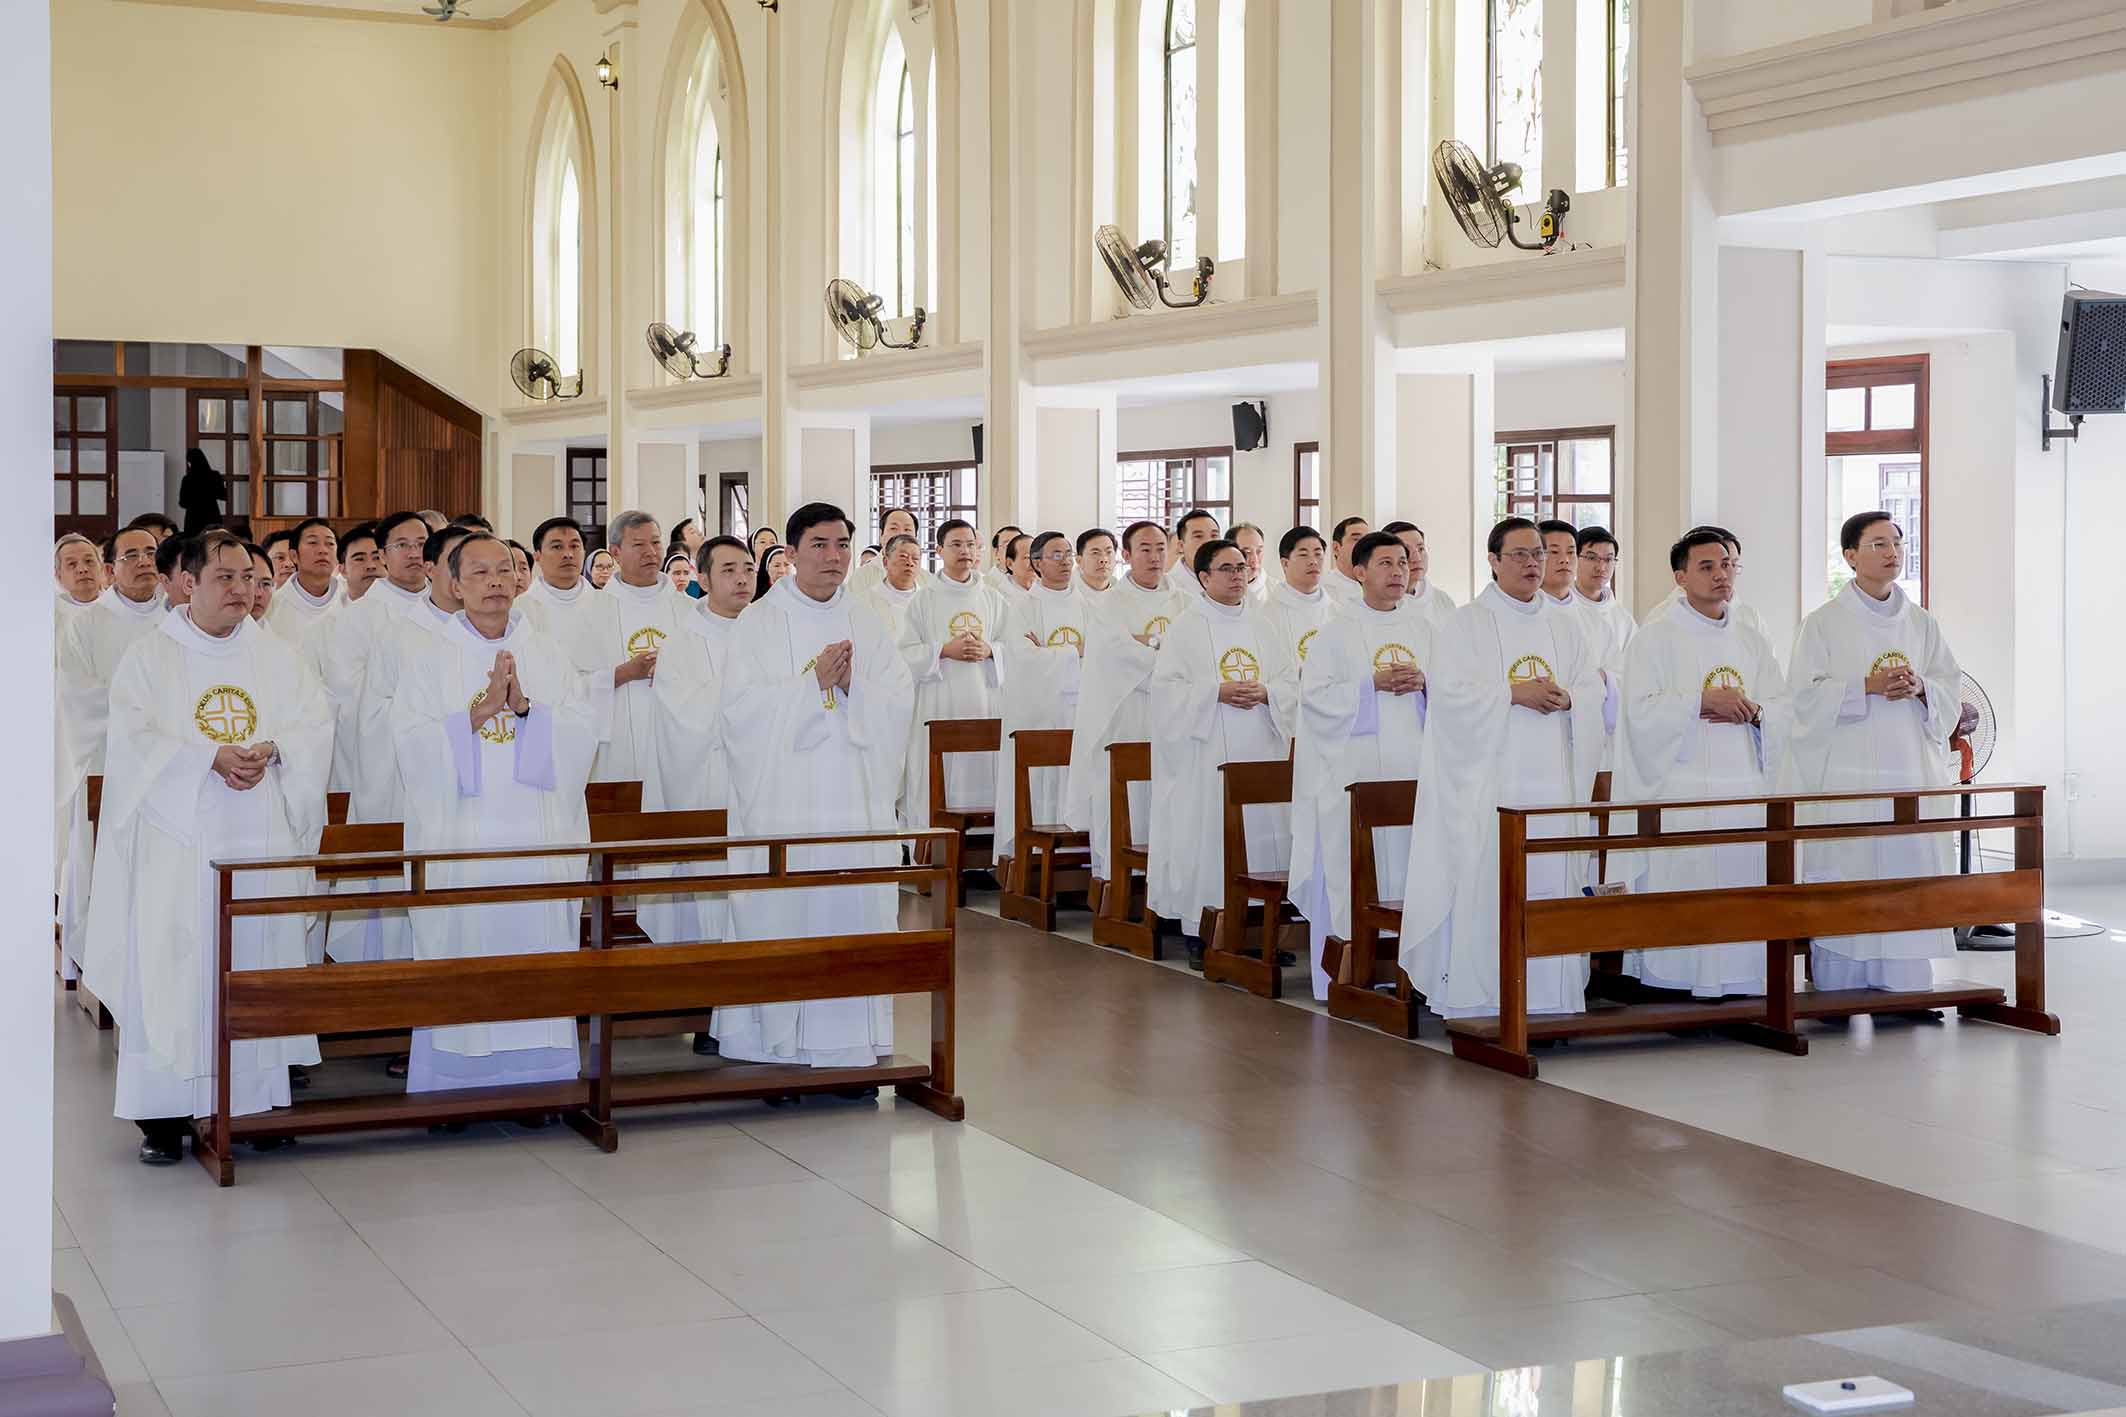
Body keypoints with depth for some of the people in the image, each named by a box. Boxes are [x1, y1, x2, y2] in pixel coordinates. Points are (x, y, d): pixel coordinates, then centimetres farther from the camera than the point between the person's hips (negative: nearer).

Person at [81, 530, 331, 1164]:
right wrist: (210, 758, -18)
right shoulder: (150, 655, 4)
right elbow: (134, 735, -7)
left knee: (261, 965, 2)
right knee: (173, 971, -5)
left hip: (263, 844, 3)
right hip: (179, 844, -3)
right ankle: (163, 1114, 0)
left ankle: (258, 1100, 9)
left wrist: (271, 750, -15)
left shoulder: (279, 655, 13)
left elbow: (316, 725, 5)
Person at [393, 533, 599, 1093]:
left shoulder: (547, 655, 12)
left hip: (538, 836, 2)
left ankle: (536, 1084, 8)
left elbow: (583, 733, 1)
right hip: (460, 841, -2)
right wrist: (480, 709, -18)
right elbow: (413, 743, -7)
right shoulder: (426, 657, 5)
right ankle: (454, 1090, 4)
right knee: (462, 957, -4)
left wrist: (525, 706, -14)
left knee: (536, 948, 0)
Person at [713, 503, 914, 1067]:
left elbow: (899, 703, 4)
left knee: (853, 907, 0)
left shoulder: (867, 624, 12)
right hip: (781, 799, -3)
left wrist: (852, 685, -13)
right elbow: (742, 706, -8)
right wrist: (812, 683, -16)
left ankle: (850, 1041, 7)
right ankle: (777, 1046, 4)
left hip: (856, 797, 3)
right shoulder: (759, 623, 3)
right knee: (781, 912, -3)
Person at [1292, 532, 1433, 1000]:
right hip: (1355, 765, -3)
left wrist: (1423, 684, -6)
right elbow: (1315, 695, -3)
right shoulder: (1337, 631, 3)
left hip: (1413, 764, 4)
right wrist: (1373, 684, -12)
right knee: (1352, 867, -6)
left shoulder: (1423, 627, 14)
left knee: (1410, 861, -1)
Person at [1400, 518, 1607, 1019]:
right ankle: (1473, 997, -5)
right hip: (1488, 778, -4)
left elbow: (1593, 693, 12)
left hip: (1552, 777, 4)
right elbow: (1449, 691, -9)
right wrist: (1514, 692, -16)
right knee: (1484, 883, -9)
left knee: (1552, 881, 0)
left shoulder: (1563, 628, 17)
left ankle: (1548, 995, 5)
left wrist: (1565, 697, -10)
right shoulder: (1464, 625, 3)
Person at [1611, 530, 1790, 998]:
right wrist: (1703, 701, -17)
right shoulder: (1656, 640, 2)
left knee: (1743, 885, 1)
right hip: (1681, 792, -5)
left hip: (1746, 789, 5)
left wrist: (1753, 711, -9)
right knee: (1681, 890, -8)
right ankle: (1674, 990, -4)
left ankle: (1739, 985, 6)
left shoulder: (1753, 643, 17)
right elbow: (1642, 710, -9)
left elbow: (1784, 711, 12)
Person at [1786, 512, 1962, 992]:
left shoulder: (1921, 624, 13)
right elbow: (1806, 694, -7)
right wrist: (1869, 686, -17)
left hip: (1911, 772, 4)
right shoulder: (1823, 623, 1)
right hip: (1845, 778, -4)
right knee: (1844, 885, -6)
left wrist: (1920, 688, -9)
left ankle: (1903, 991, 7)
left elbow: (1952, 691, 12)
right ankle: (1837, 994, -1)